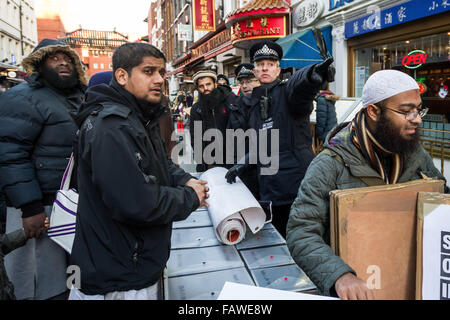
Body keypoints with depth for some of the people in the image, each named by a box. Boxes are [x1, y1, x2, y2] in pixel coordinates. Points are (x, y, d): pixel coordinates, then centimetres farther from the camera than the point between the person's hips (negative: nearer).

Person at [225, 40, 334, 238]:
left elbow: (299, 83, -29)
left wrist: (313, 74, -52)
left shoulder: (288, 91, -3)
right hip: (270, 188, 6)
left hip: (298, 181, -6)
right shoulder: (253, 103, 17)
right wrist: (241, 166, 13)